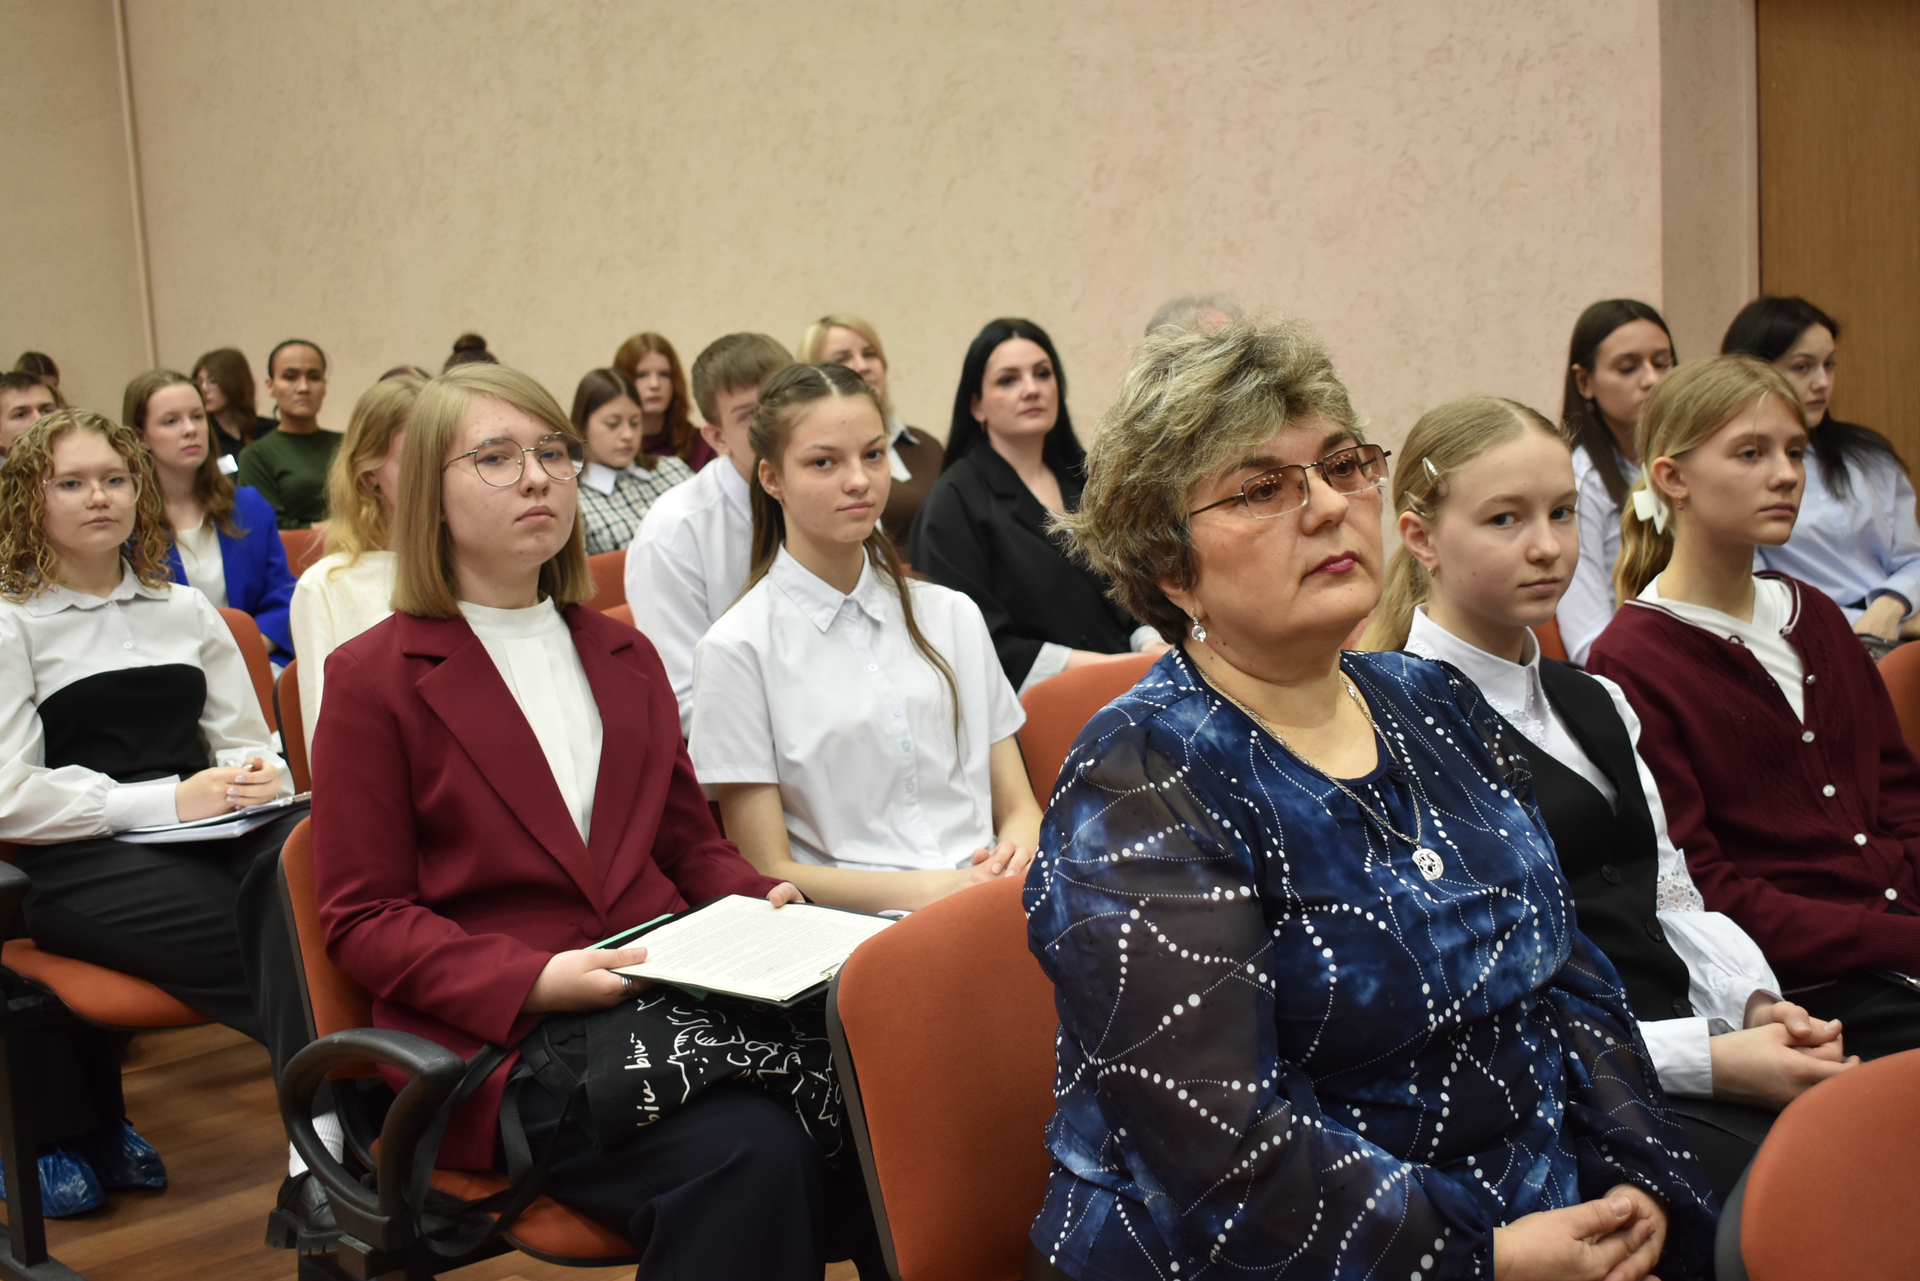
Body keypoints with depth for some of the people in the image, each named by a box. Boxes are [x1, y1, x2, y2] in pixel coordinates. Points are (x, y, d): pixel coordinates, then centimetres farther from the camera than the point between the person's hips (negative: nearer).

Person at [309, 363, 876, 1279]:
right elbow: (362, 921, -1)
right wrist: (535, 979, -18)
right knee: (747, 1151, -32)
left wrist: (760, 900, 1)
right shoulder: (373, 678, 3)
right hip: (497, 1038, -5)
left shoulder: (623, 655, 22)